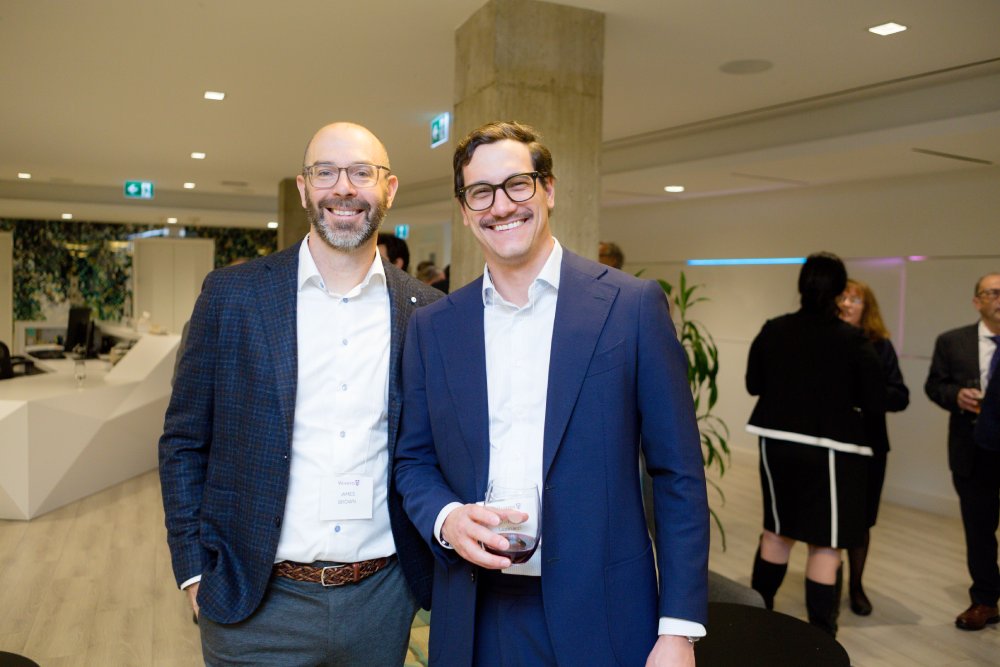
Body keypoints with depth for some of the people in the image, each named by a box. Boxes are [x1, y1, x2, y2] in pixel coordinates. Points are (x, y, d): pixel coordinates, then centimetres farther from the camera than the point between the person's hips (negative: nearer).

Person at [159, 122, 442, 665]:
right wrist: (193, 571, -3)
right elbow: (183, 442, 1)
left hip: (382, 599, 2)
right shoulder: (232, 294, -4)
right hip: (253, 603, -1)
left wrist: (432, 567, 2)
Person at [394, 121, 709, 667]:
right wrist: (446, 519, -12)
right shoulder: (431, 327, 3)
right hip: (474, 619, 3)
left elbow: (678, 475, -5)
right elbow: (414, 461, 9)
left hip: (600, 617, -2)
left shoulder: (632, 305, -6)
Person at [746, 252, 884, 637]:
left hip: (777, 443, 4)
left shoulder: (772, 331, -4)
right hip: (829, 449, -4)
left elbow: (753, 384, 7)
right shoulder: (854, 341, -13)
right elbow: (875, 406, -9)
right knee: (825, 544, 6)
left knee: (778, 530, 21)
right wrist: (842, 399, 10)